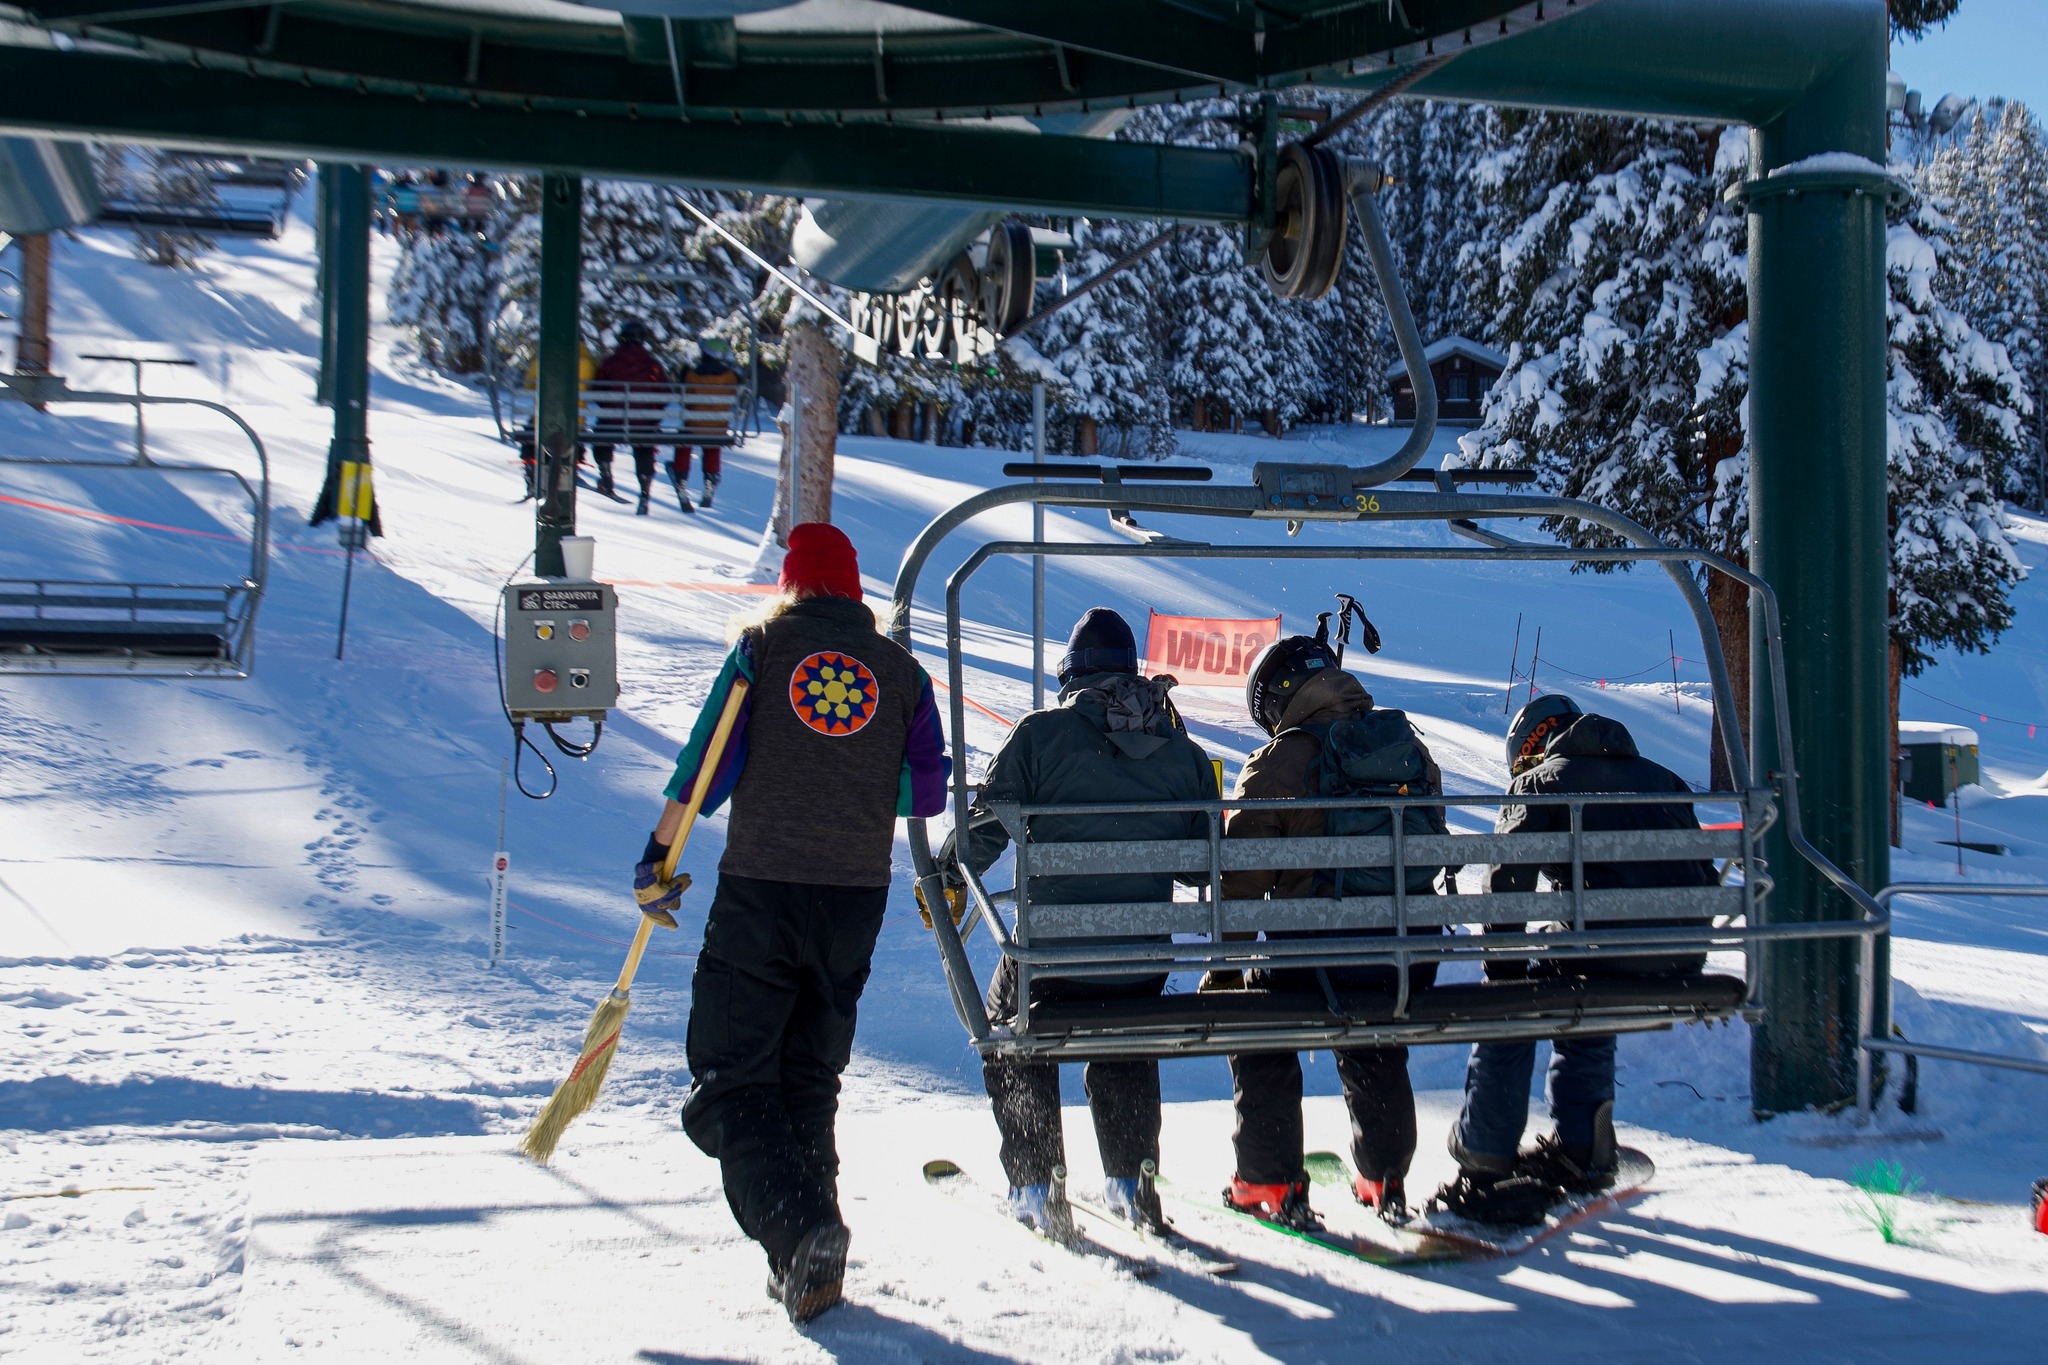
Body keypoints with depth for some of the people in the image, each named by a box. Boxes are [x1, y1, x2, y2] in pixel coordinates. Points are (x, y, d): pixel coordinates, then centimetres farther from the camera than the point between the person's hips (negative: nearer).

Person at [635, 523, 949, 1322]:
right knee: (809, 1079, 17)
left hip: (759, 889, -3)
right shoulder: (899, 667, 8)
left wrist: (660, 854, 2)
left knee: (729, 1082, -1)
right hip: (857, 896, 3)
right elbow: (928, 792, 6)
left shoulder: (764, 644, 2)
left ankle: (798, 1229, -22)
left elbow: (708, 760, -4)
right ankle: (808, 1258, 15)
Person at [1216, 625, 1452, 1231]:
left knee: (1261, 1043, 17)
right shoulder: (1409, 746, 9)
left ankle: (1269, 1185, 14)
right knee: (1375, 1054, 29)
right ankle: (1385, 1181, 32)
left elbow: (1242, 876, -5)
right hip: (1411, 949, 5)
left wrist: (1223, 966, 4)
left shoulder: (1275, 765, -7)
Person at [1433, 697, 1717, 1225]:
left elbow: (1508, 878, -1)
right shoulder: (1664, 779, 27)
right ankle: (1580, 1155, 36)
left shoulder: (1540, 781, 11)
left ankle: (1486, 1166, 7)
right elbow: (1704, 877, 25)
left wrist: (1503, 968, 5)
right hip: (1680, 960, 6)